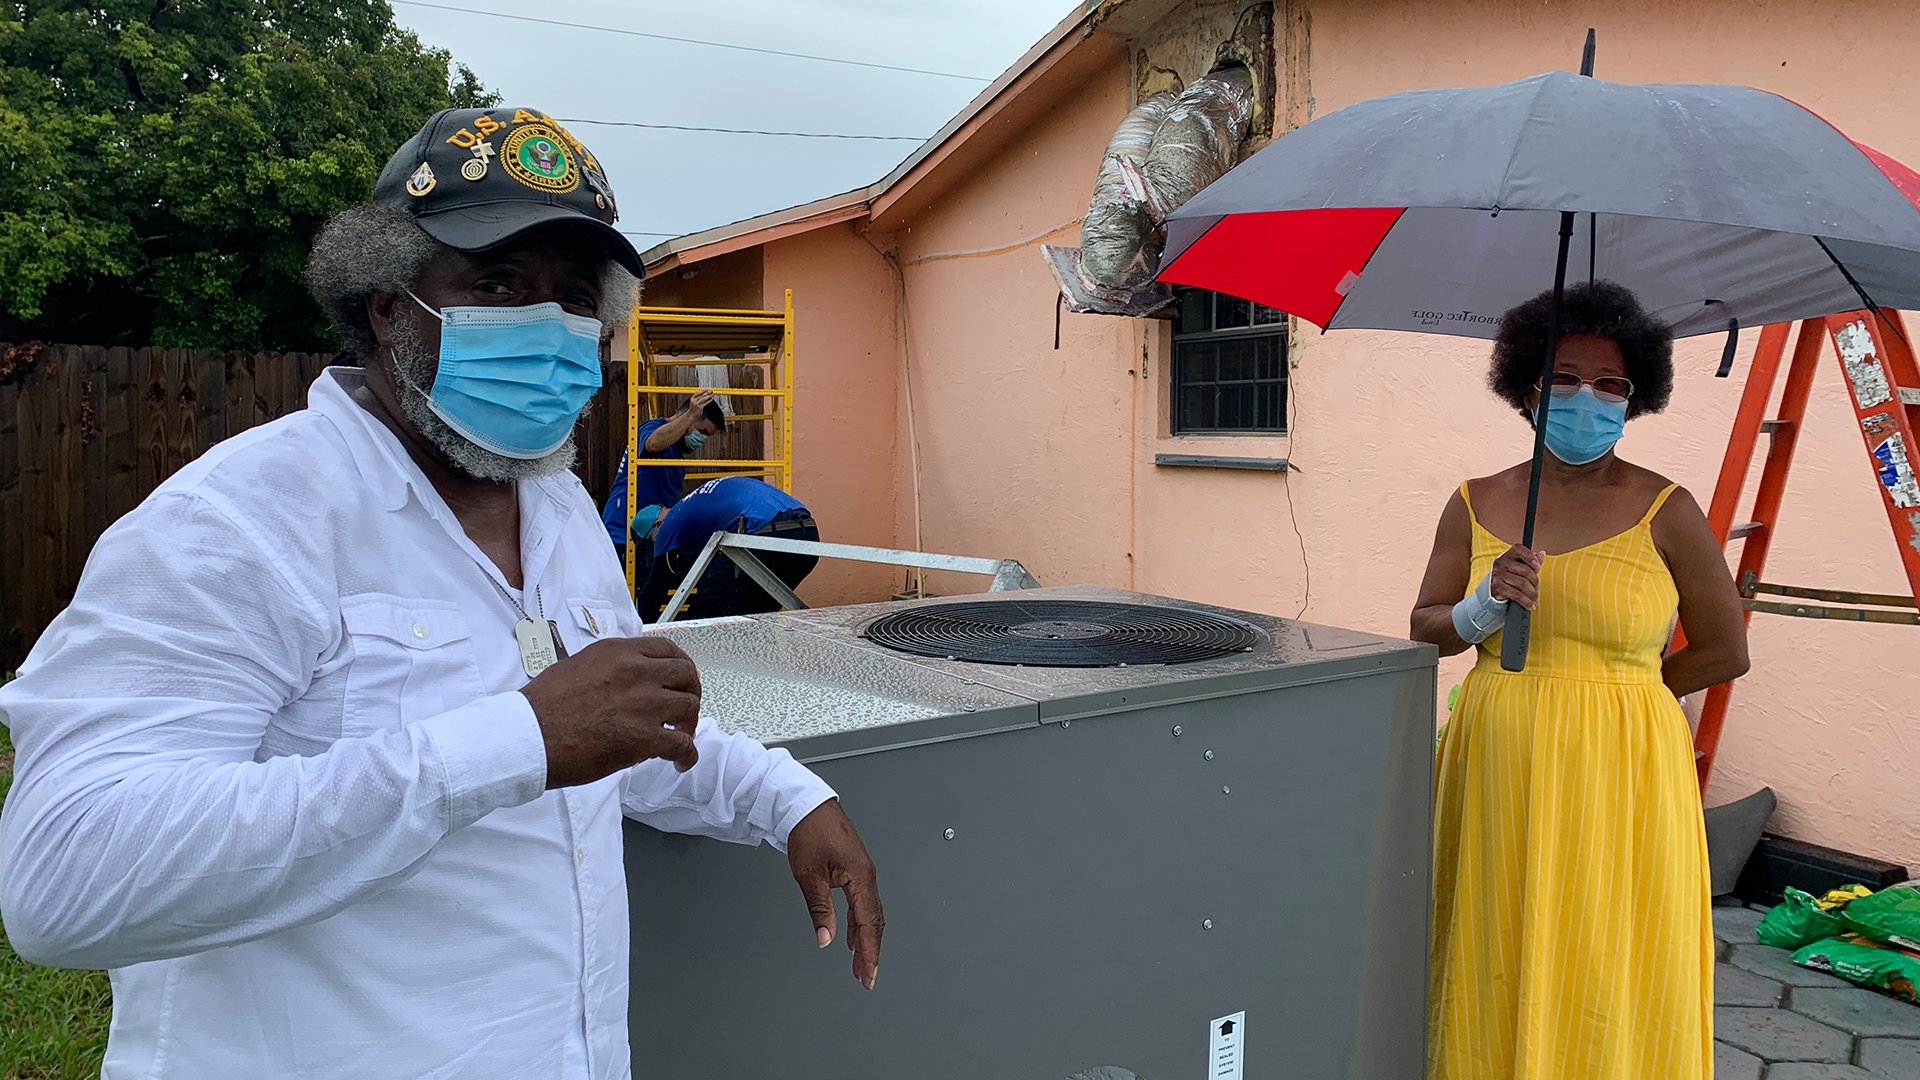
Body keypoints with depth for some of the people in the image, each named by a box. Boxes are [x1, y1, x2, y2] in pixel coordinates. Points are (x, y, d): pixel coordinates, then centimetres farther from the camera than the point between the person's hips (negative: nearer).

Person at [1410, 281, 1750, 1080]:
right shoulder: (1478, 504, 5)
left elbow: (1725, 653, 4)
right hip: (1497, 773, 3)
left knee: (1604, 982, 6)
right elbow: (1424, 631, 7)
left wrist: (1607, 686, 6)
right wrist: (1487, 605, -12)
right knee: (1495, 979, 10)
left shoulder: (1665, 511, -2)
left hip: (1617, 775, -2)